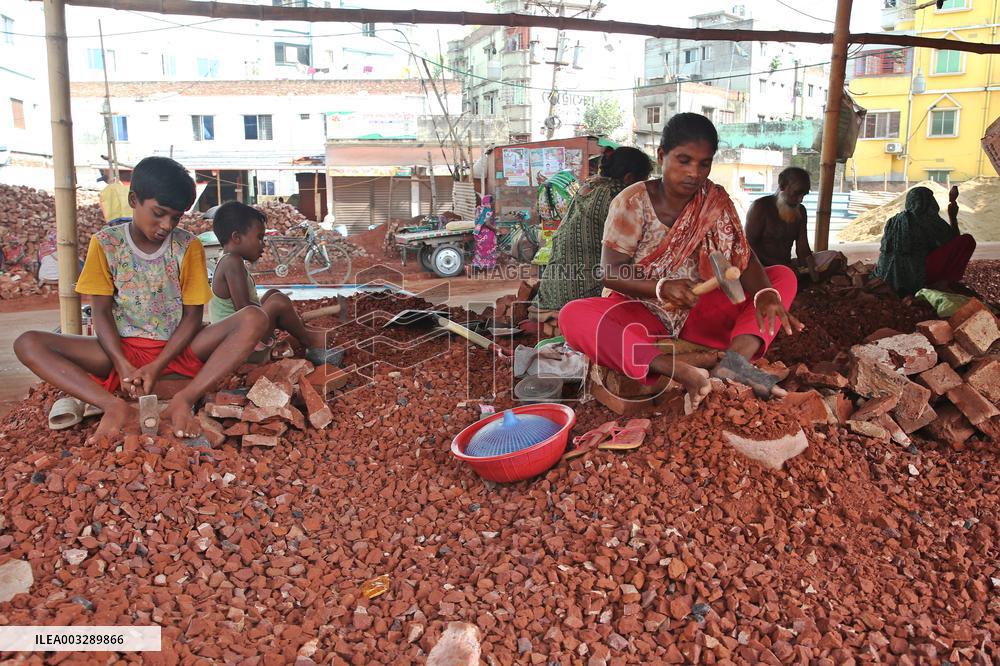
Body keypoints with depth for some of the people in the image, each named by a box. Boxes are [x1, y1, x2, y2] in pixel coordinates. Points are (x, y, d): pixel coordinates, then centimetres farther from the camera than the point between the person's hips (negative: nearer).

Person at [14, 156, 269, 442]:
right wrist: (122, 365, -22)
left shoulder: (188, 246, -3)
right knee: (28, 344, -21)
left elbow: (192, 315, -5)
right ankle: (115, 407, -37)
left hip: (176, 348, 0)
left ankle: (184, 400, -37)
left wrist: (157, 366, -19)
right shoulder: (105, 243, -2)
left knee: (254, 319, -26)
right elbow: (102, 312, -4)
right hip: (122, 349, 1)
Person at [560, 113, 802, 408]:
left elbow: (743, 257, -6)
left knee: (783, 277, -9)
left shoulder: (716, 202, 1)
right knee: (573, 316, -33)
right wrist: (661, 287, -32)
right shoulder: (633, 202, -9)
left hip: (700, 311, 4)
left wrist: (765, 294, -28)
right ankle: (683, 373, -48)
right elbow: (610, 272, -14)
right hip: (641, 311, -4)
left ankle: (736, 357, -36)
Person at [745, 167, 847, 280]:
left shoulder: (800, 211, 14)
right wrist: (780, 265, -21)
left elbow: (802, 248, 4)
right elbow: (749, 244, -13)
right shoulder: (760, 207, -6)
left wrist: (811, 268, -18)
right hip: (764, 266, -7)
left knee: (836, 257, -7)